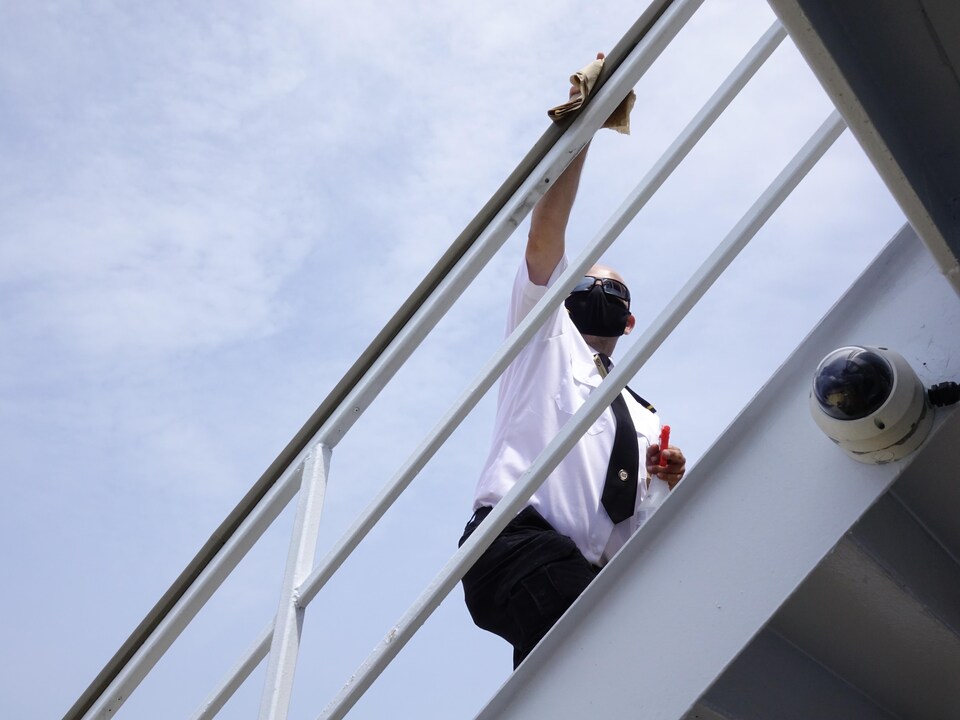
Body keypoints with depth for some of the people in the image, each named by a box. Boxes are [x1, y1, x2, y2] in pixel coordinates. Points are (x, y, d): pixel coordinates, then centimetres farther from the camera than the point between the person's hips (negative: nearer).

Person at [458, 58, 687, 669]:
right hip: (516, 536, -5)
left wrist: (672, 481, 6)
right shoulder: (547, 335, 24)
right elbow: (546, 233, 9)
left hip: (595, 572, 5)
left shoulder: (645, 418, 33)